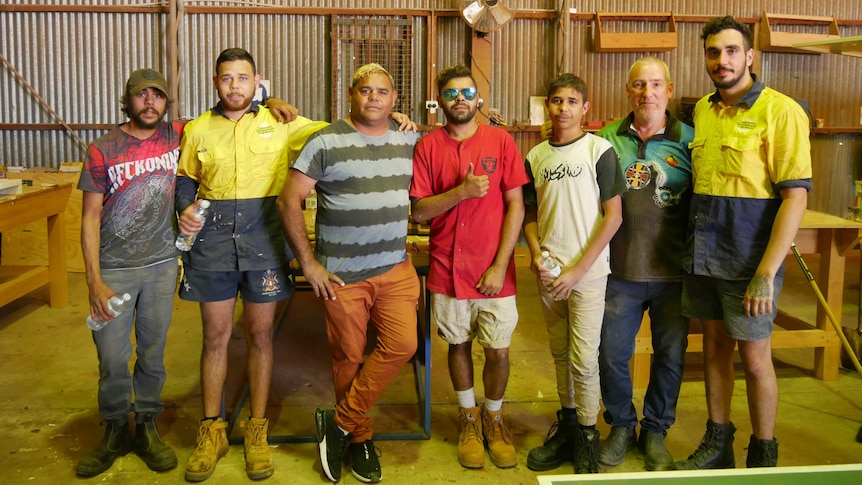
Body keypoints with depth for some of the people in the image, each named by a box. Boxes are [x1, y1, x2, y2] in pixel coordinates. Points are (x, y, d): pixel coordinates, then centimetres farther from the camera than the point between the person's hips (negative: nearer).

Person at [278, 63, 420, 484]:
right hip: (342, 274, -3)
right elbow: (289, 200, -8)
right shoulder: (326, 142, -7)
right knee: (349, 358, 6)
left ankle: (340, 423, 7)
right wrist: (308, 263, -9)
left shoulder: (409, 142, 6)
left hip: (396, 269, 3)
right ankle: (360, 438, 26)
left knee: (402, 345, -10)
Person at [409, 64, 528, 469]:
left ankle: (494, 419, 29)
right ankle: (469, 419, 32)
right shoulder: (428, 146, 0)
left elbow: (515, 206, -5)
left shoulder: (501, 141, -2)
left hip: (494, 270, -1)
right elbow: (418, 211, -4)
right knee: (459, 344, 13)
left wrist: (500, 265, -10)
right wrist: (462, 191, -19)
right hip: (448, 269, 1)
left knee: (498, 350, 5)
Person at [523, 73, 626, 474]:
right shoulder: (536, 156, 8)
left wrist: (578, 269, -12)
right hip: (548, 272, 5)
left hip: (588, 271, -4)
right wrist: (536, 251, -5)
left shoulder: (599, 150, -6)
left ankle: (587, 435, 14)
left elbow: (613, 216, -8)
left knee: (584, 359, -4)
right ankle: (566, 423, 30)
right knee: (560, 353, 14)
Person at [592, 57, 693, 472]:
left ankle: (655, 431, 31)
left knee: (670, 355, 10)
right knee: (611, 354, 6)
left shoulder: (689, 141, 0)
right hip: (621, 270, 1)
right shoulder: (608, 140, 3)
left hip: (674, 271, 0)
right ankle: (621, 426, 30)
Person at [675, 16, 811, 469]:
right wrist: (690, 245, 11)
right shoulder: (702, 110, 9)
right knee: (714, 346, 15)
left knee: (754, 357, 3)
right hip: (701, 254, 6)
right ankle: (717, 443, 30)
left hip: (748, 258, -6)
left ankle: (763, 456, 21)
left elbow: (796, 196, -15)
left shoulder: (780, 110, -11)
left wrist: (766, 273, -21)